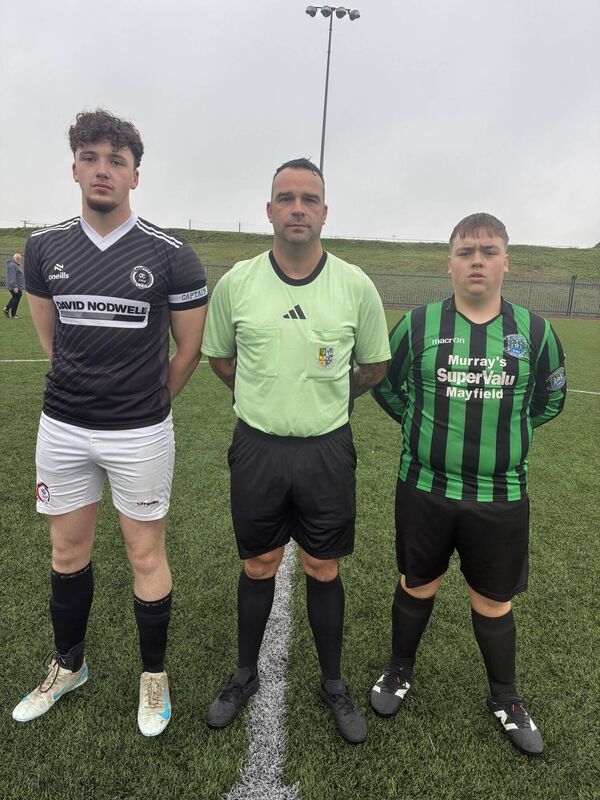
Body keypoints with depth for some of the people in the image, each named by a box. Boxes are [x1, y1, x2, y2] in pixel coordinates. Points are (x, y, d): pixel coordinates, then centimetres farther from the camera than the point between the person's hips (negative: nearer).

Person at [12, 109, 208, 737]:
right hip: (62, 427, 4)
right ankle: (67, 666, 40)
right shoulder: (44, 247, 3)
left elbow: (189, 348, 0)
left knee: (146, 556, 7)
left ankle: (154, 676, 30)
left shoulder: (171, 255, -8)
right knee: (68, 552, 17)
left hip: (139, 433, -3)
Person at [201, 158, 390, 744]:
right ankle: (246, 674, 39)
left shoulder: (355, 286, -5)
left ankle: (333, 683, 35)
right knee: (258, 567, 15)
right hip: (257, 447, 1)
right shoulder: (236, 283, -4)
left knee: (323, 571, 12)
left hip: (327, 450, 0)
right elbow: (219, 357, 11)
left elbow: (373, 367, 8)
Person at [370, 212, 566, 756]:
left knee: (493, 600, 16)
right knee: (417, 587, 17)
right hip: (425, 490, 0)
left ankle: (505, 699, 41)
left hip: (501, 497, 1)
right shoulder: (419, 324, -6)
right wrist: (422, 424, 2)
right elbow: (383, 383, 8)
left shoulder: (533, 331, -2)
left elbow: (551, 398, 12)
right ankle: (400, 671, 43)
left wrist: (506, 431, 4)